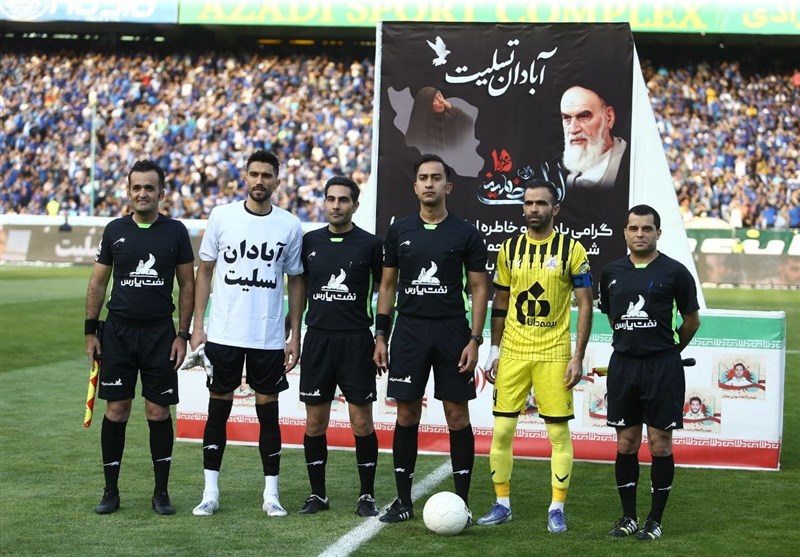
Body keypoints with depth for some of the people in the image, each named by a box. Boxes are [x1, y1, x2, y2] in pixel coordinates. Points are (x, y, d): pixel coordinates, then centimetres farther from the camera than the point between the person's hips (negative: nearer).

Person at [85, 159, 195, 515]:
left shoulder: (175, 232, 1)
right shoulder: (115, 230, 4)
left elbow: (187, 286, 4)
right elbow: (98, 282, 9)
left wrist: (183, 335, -2)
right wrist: (90, 331, 4)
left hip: (160, 333, -1)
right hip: (118, 332, 1)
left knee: (159, 412, 1)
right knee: (116, 410, 1)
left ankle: (161, 492, 11)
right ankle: (111, 491, 11)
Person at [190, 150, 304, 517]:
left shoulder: (290, 226, 1)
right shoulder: (222, 216, 1)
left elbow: (296, 281, 7)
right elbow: (205, 270, 6)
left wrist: (295, 336, 3)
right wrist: (197, 325, 0)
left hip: (269, 339, 0)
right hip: (222, 334, 0)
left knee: (268, 411, 5)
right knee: (218, 409, 4)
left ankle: (271, 494, 13)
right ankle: (210, 493, 12)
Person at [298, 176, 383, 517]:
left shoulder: (370, 244, 0)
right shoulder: (310, 242, 8)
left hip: (356, 342, -2)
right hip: (317, 339, 3)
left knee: (362, 423, -1)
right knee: (315, 423, 5)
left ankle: (367, 497, 9)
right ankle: (317, 495, 16)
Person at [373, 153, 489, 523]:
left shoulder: (465, 233, 0)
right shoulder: (399, 230, 7)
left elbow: (479, 288, 0)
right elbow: (387, 284, 11)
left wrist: (474, 340, -8)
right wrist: (380, 335, 5)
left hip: (452, 332, -2)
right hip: (408, 330, 2)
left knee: (457, 415, 0)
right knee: (406, 415, 4)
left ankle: (462, 502, 8)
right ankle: (403, 500, 13)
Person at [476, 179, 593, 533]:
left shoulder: (571, 250, -3)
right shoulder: (509, 248, 7)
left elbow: (585, 305, -3)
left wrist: (577, 357, -9)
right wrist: (494, 350, 9)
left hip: (554, 355, -3)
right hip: (512, 353, 3)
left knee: (559, 431, 0)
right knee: (502, 429, 3)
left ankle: (557, 508, 10)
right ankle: (502, 504, 15)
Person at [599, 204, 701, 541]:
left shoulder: (674, 272, -3)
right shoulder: (612, 273, 8)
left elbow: (692, 320, 7)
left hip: (662, 367, -3)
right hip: (623, 364, 4)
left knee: (660, 444, 1)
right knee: (626, 443, 7)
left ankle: (655, 521, 10)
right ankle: (628, 517, 18)